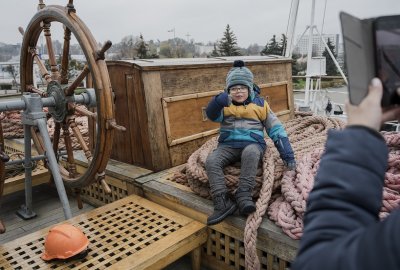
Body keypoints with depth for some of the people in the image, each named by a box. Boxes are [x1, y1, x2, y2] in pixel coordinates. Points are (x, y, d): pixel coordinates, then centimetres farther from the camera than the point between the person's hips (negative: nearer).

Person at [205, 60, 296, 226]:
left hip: (253, 144, -2)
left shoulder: (260, 104, 9)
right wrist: (219, 100, -35)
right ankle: (222, 202, -32)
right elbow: (211, 115, -12)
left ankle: (244, 196, -38)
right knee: (211, 161, -27)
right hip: (228, 146, 2)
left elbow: (276, 130, 7)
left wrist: (287, 155, -1)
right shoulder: (225, 105, 11)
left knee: (250, 153, -38)